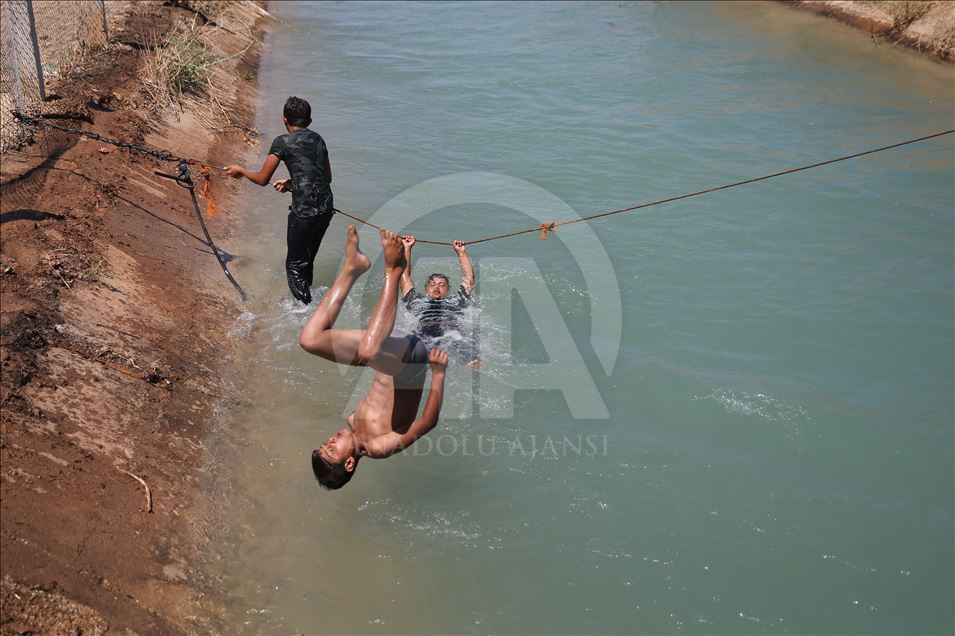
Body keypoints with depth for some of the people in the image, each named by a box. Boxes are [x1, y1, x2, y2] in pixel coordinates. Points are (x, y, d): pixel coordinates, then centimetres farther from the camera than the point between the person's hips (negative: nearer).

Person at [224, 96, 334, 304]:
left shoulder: (282, 142, -4)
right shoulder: (317, 139, 14)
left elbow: (262, 179, -2)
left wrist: (240, 170, 17)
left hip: (304, 211, -6)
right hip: (326, 208, 6)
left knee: (295, 265, 5)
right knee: (307, 259, 22)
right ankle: (306, 298, 32)